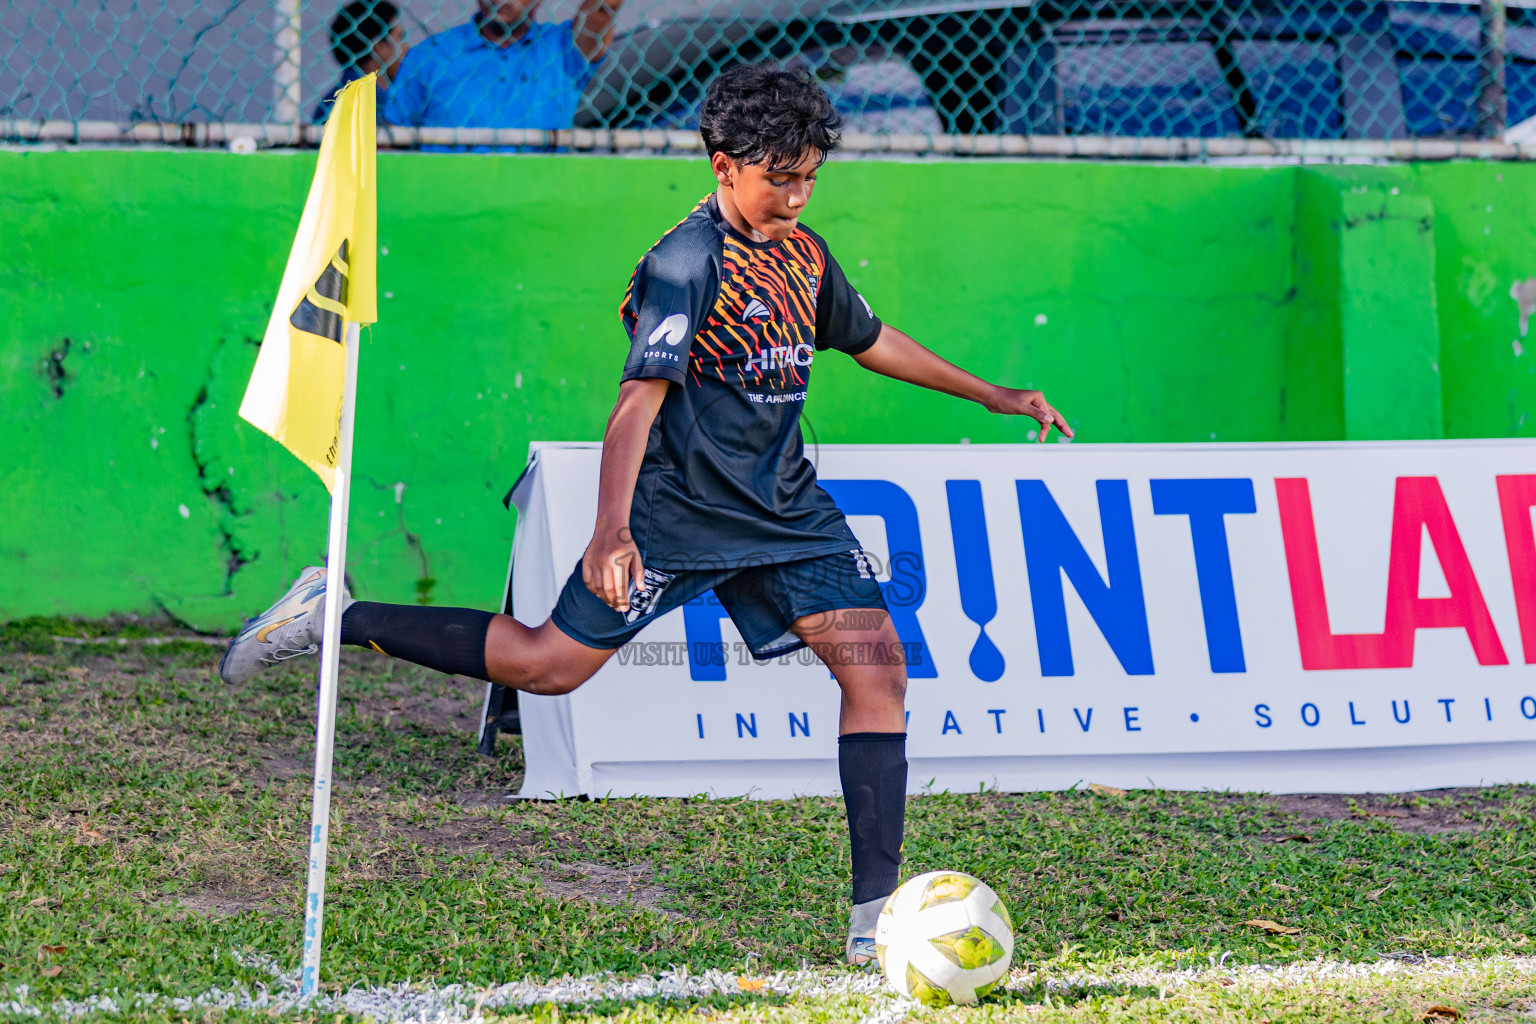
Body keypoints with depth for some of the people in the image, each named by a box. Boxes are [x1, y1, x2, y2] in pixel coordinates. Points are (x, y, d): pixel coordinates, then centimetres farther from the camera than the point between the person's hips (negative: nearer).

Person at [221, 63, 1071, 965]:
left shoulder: (803, 253, 7)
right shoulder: (687, 265, -18)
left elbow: (869, 340, 26)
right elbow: (641, 396, -27)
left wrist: (995, 397, 30)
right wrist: (612, 527, -39)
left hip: (787, 507, 7)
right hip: (680, 509, -7)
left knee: (878, 664, -9)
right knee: (549, 663, -3)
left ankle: (877, 914, -9)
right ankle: (337, 618, 15)